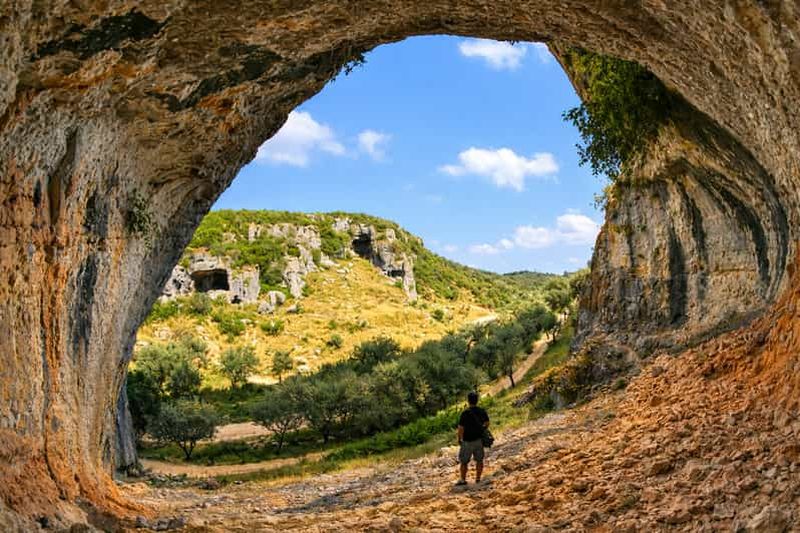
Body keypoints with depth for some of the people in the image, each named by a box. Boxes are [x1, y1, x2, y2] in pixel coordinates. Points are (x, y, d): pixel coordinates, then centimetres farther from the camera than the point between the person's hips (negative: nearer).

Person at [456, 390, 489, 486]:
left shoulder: (465, 413, -20)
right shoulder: (482, 411, -4)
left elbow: (461, 428, -17)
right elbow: (486, 424, 10)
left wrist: (459, 439, -3)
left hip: (467, 441, -5)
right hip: (479, 439, 5)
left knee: (464, 461, 8)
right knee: (479, 460, 16)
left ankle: (463, 479, 12)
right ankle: (478, 478, 21)